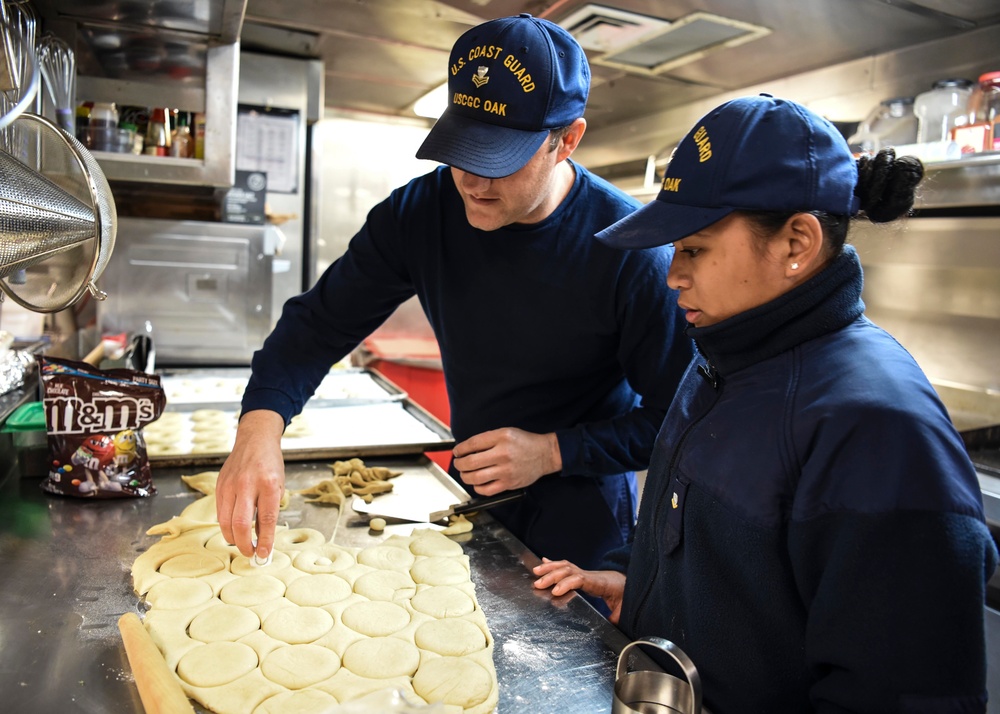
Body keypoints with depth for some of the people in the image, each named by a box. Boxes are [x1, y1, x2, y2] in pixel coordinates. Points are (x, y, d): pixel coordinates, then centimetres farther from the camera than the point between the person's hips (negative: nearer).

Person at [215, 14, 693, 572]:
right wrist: (261, 424, -29)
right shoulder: (420, 212, -14)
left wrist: (552, 452, -26)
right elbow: (321, 321, -11)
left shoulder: (630, 250, -26)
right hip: (469, 489, 5)